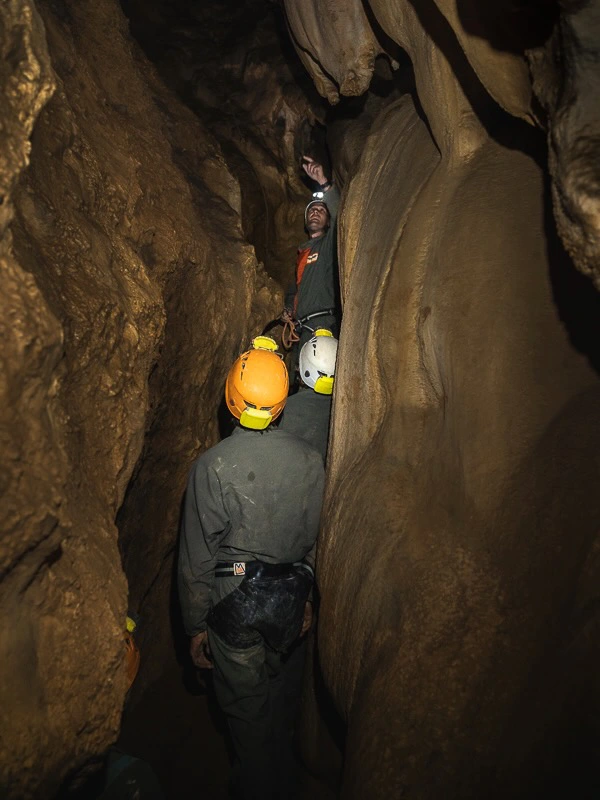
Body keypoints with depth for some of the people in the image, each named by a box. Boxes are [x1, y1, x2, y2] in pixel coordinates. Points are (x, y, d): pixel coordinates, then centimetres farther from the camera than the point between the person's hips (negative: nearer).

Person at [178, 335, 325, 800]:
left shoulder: (213, 466, -17)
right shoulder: (309, 460, -7)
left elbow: (198, 555, -12)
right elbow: (316, 539, 3)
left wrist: (196, 624, 0)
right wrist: (306, 599, 17)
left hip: (234, 602, -4)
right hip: (289, 599, 5)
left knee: (246, 702, 14)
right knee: (272, 686, 28)